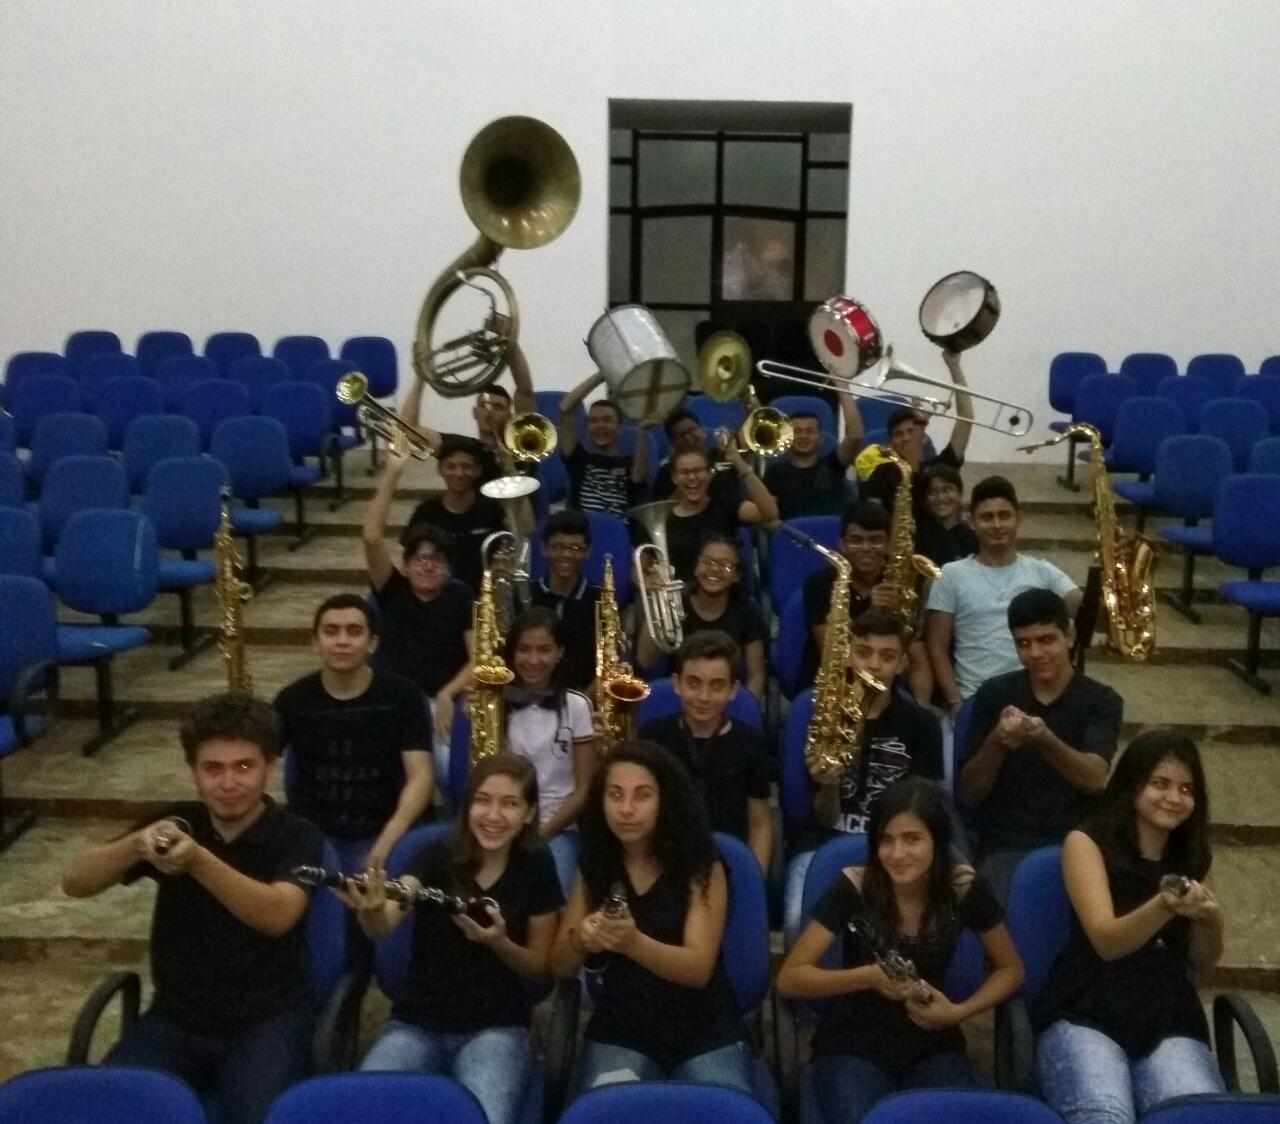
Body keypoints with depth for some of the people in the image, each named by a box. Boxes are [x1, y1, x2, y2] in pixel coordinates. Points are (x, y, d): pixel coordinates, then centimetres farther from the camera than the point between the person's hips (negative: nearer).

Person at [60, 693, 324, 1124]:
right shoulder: (177, 823, 5)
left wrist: (198, 861, -40)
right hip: (176, 1018, 3)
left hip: (267, 1019, -3)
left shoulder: (297, 835, -5)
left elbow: (277, 916, -24)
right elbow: (74, 883, -4)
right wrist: (137, 843, -26)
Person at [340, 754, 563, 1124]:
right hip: (416, 1022, 1)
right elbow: (384, 926, -24)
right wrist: (371, 911, -49)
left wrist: (498, 942, -17)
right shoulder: (436, 855, -7)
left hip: (496, 1027, -1)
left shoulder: (536, 866, -3)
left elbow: (539, 965, 4)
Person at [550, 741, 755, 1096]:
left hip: (706, 1033, -2)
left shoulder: (700, 865, -7)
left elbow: (699, 968, -14)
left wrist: (633, 943, -33)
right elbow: (561, 967, 5)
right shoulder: (593, 866, 4)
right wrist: (579, 940, -19)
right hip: (619, 1032, 2)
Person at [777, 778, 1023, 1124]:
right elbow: (789, 979, -14)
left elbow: (1010, 970, 5)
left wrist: (960, 1012, -12)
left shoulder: (965, 887, -10)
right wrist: (868, 976, -28)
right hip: (854, 1043, -2)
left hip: (932, 1043, 2)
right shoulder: (853, 886, -17)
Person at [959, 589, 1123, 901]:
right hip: (1005, 847, 0)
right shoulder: (993, 694, 4)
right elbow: (969, 793, 2)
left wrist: (1044, 739, -32)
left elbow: (1095, 779, -13)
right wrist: (996, 742, -17)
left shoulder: (1101, 700, 3)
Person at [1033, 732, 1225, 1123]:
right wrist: (1165, 906, -29)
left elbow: (1201, 963, 17)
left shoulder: (1188, 857, 16)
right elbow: (1106, 941, -10)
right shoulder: (1087, 842, 2)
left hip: (1170, 1024, 4)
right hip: (1084, 1017, -3)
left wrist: (1211, 920, -6)